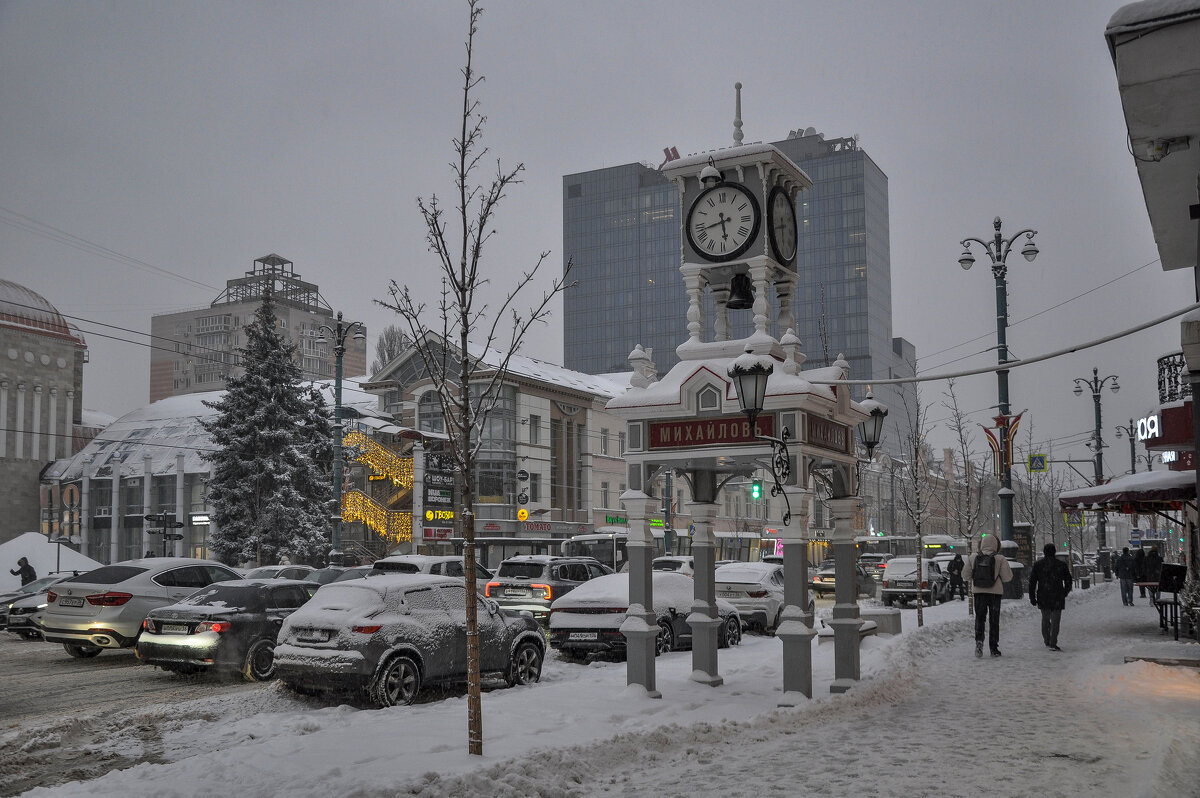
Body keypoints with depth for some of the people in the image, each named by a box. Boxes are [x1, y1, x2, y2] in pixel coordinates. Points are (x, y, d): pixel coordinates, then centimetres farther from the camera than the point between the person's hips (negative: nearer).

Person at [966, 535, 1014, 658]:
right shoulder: (1000, 558, -8)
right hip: (995, 592, -1)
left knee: (979, 617, 10)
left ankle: (979, 640, -14)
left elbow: (967, 575, 4)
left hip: (978, 592, 1)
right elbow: (1007, 577, -6)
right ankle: (993, 648, 13)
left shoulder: (973, 557, -1)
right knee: (994, 620, 10)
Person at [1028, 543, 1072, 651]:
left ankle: (1046, 641, 22)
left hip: (1043, 597, 2)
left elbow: (1032, 582, 0)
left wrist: (1032, 597, 5)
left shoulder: (1037, 565, 1)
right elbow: (1068, 581, 8)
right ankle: (1053, 644, -9)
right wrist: (1065, 593, 25)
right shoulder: (1062, 565, 0)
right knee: (1055, 620, -2)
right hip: (1057, 598, -2)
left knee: (1045, 619, 17)